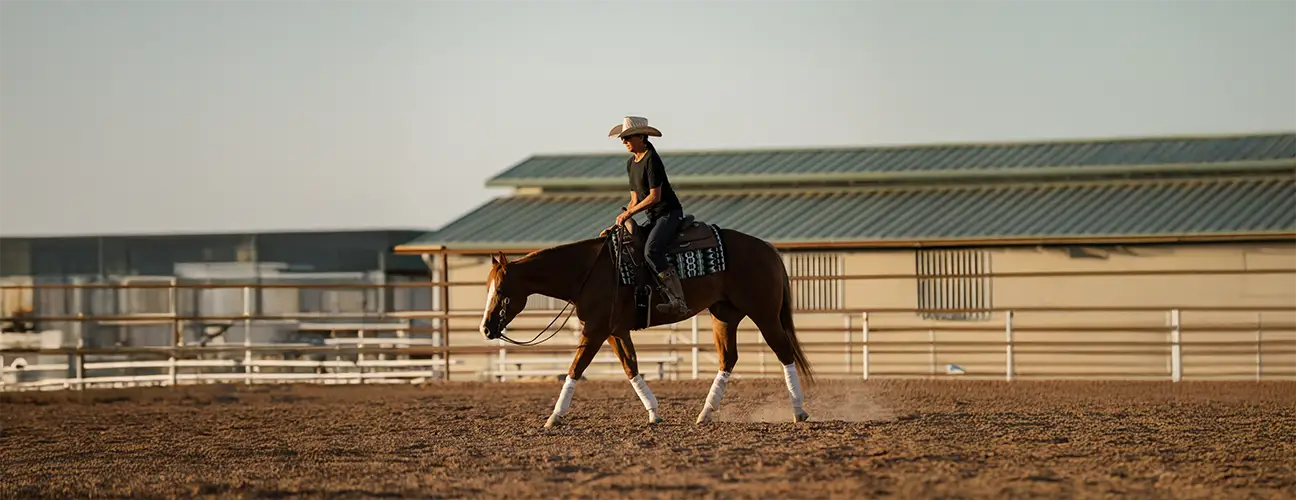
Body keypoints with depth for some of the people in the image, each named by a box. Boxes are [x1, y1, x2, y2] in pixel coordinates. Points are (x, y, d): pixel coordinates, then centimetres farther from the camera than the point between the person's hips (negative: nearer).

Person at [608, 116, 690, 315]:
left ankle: (678, 300, -36)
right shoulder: (631, 163, 15)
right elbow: (635, 198, 19)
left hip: (670, 213, -10)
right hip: (654, 217, 10)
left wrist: (629, 213, -16)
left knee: (651, 250, -30)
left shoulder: (651, 160, -14)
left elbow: (654, 196, -19)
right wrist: (624, 216, 1)